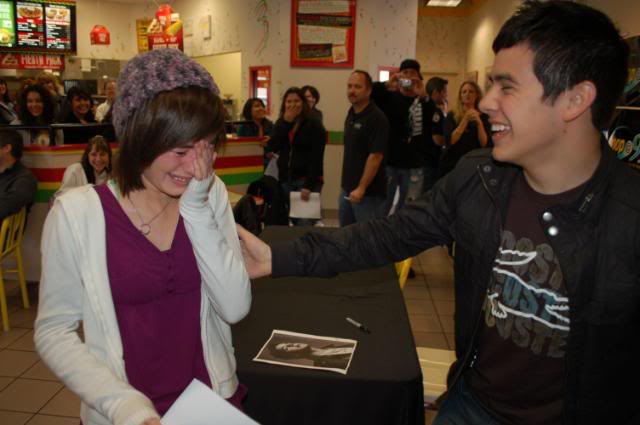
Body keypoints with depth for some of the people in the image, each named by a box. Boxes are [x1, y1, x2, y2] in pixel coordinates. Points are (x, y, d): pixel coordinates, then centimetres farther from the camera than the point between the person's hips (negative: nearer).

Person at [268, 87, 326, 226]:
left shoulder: (314, 125, -3)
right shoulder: (280, 123, 13)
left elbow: (316, 158, -10)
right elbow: (271, 147, -3)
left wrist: (309, 185, -18)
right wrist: (286, 122, -7)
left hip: (307, 180, -5)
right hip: (285, 180, 5)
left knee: (304, 225, -11)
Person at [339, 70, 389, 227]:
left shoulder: (376, 118, -16)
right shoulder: (351, 113, 9)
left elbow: (376, 156, -21)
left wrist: (361, 188, -22)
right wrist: (347, 185, 16)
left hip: (368, 192, -8)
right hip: (347, 188, 8)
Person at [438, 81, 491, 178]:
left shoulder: (484, 117, 2)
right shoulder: (452, 116, 2)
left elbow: (485, 144, -8)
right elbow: (450, 141, -13)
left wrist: (479, 123, -19)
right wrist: (465, 119, -18)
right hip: (451, 165, 0)